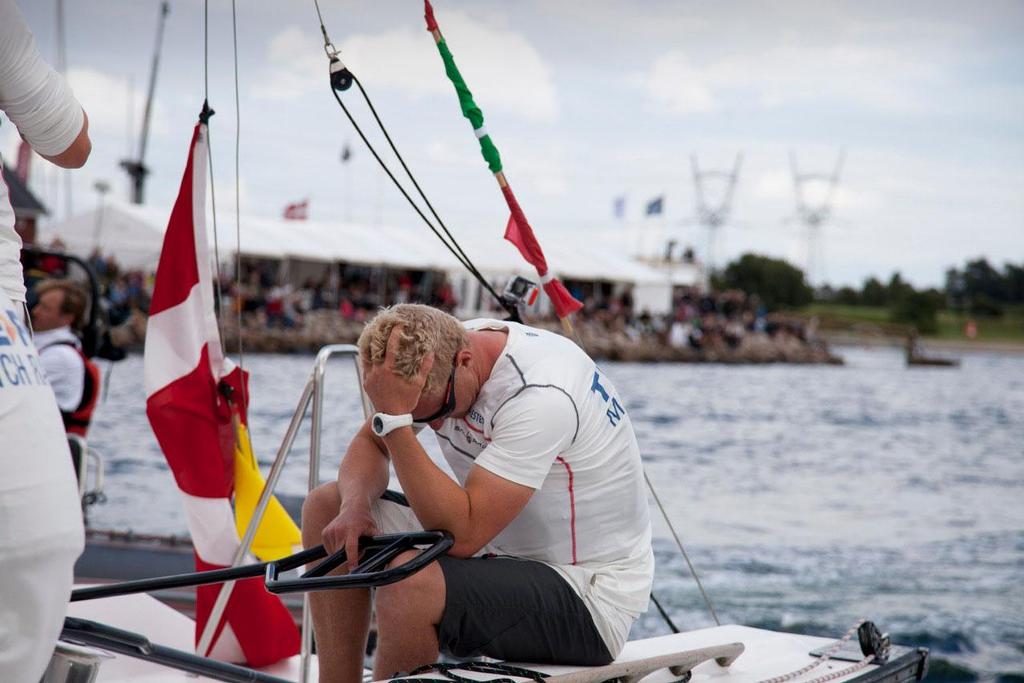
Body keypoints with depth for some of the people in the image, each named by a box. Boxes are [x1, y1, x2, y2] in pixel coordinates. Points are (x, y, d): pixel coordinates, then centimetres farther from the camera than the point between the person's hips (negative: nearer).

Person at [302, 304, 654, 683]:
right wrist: (355, 505, -15)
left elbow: (463, 536, -33)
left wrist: (394, 417, -35)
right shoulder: (438, 352, -6)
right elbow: (372, 443, 7)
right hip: (501, 550, 9)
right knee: (326, 505, 4)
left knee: (408, 582, -34)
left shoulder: (540, 395, -29)